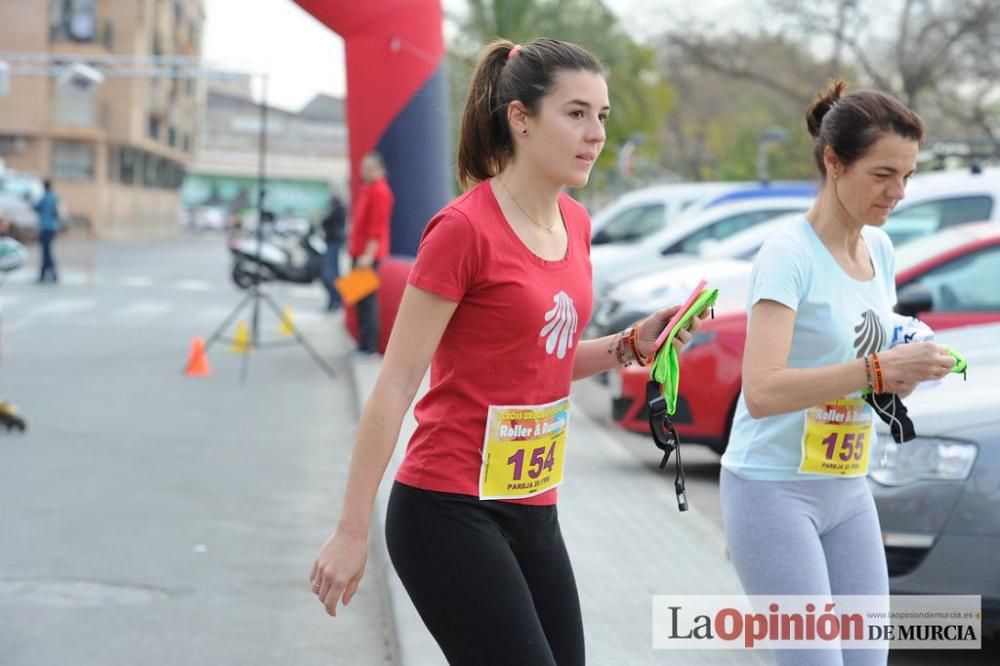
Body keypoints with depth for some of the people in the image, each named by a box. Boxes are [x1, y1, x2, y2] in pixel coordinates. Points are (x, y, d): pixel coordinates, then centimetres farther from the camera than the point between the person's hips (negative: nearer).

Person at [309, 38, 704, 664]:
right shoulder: (465, 229, -14)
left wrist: (631, 345, 3)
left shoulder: (576, 224, 8)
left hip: (533, 511, 8)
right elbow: (395, 386, -13)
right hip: (450, 513, -8)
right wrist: (352, 531, -13)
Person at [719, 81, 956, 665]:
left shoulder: (880, 248, 8)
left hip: (848, 491, 8)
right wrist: (877, 369, -31)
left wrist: (907, 370, -5)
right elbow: (761, 391, -28)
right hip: (774, 490, -8)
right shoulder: (790, 254, -17)